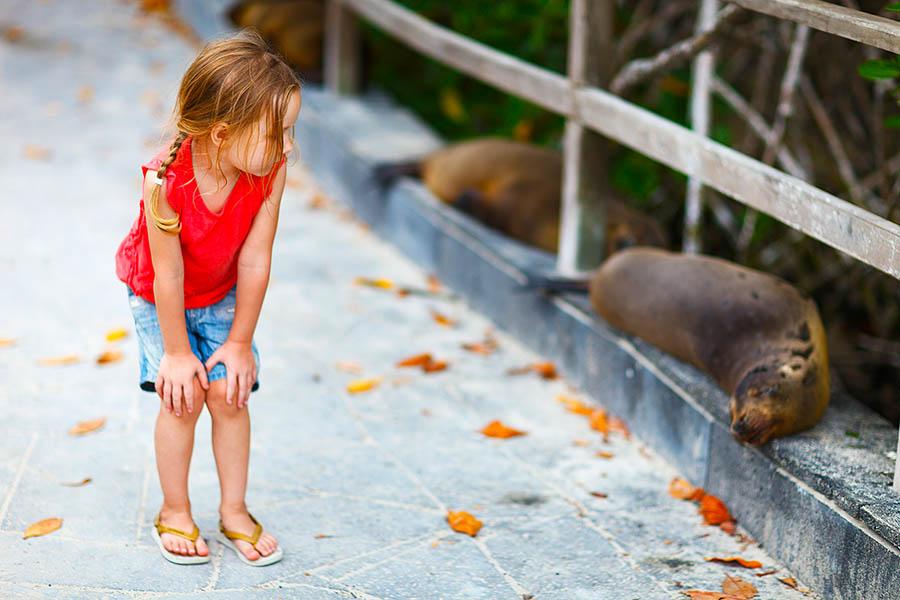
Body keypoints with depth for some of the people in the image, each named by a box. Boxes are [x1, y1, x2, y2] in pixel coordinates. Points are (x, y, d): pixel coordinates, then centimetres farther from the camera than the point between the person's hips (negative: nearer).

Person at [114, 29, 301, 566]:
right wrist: (177, 352, -17)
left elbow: (254, 262, -20)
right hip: (158, 299, -3)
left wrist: (240, 341, -13)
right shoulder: (165, 181, -37)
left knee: (229, 393, -5)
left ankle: (234, 511, 15)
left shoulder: (270, 171, -28)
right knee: (183, 396, -10)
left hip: (221, 297, 3)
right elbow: (168, 276, -27)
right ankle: (175, 512, 12)